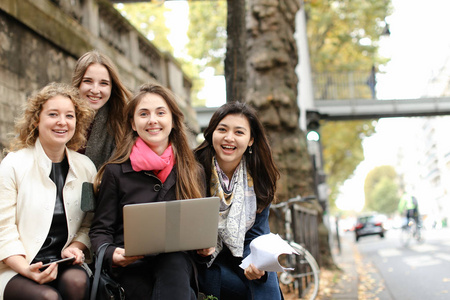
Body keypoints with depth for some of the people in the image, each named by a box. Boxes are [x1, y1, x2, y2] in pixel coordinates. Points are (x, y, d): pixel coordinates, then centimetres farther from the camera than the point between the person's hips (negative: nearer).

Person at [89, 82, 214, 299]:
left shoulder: (192, 171, 13)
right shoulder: (116, 171, 6)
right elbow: (101, 230, 6)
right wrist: (112, 254, -15)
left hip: (177, 264, 2)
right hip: (132, 265, -2)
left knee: (175, 263, -35)